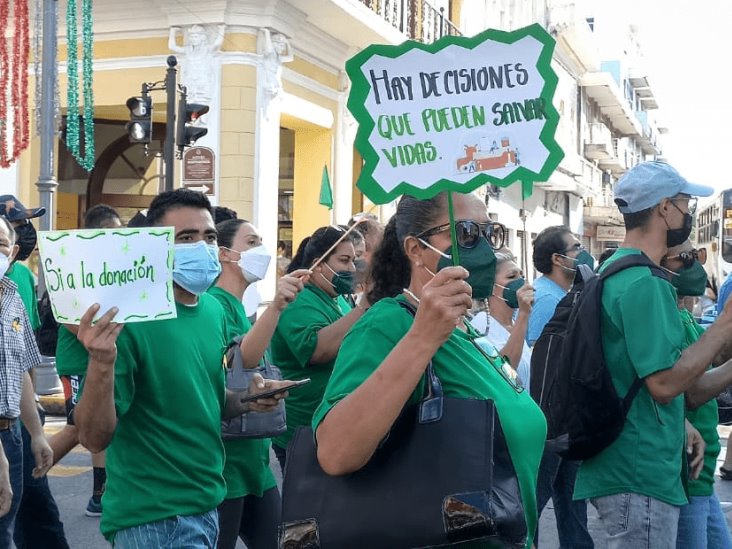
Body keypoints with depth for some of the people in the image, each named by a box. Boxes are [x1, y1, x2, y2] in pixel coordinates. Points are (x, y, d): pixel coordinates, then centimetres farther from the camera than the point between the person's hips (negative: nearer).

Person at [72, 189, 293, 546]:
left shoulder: (214, 310, 3)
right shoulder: (131, 316, -18)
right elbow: (94, 438, -20)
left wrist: (246, 400, -2)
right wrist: (101, 364, -36)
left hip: (207, 502, 8)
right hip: (154, 518, -8)